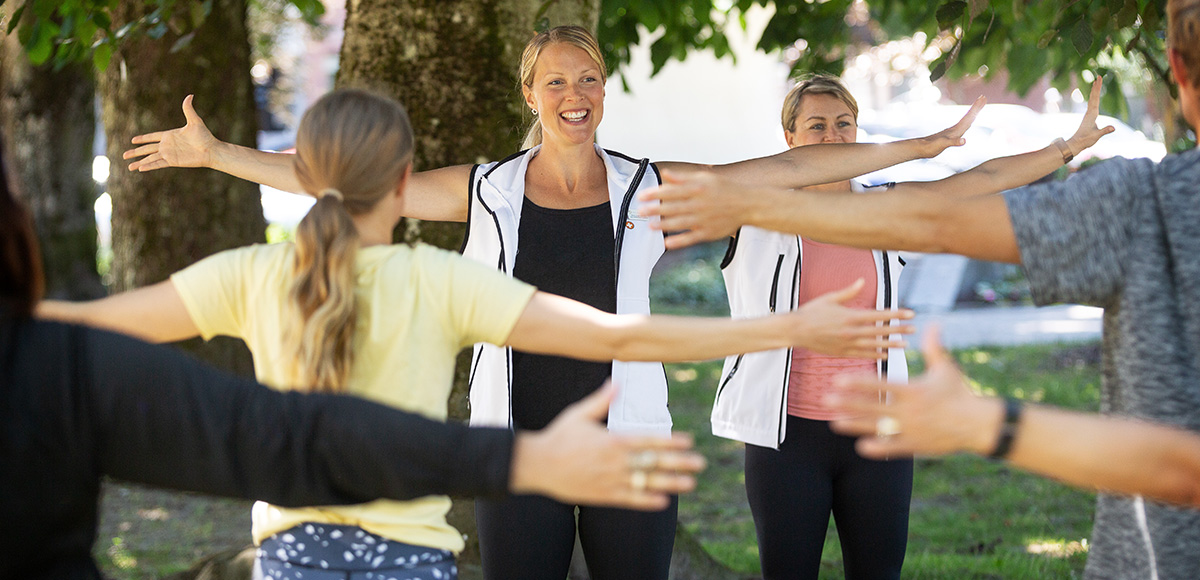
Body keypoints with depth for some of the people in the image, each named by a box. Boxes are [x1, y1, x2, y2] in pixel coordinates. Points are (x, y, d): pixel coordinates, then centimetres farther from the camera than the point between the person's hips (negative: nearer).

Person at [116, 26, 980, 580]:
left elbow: (789, 167, 1)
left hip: (629, 442, 0)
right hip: (521, 446, 0)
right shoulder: (488, 192, 2)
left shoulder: (650, 188, 2)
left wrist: (919, 146, -1)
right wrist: (215, 153, 1)